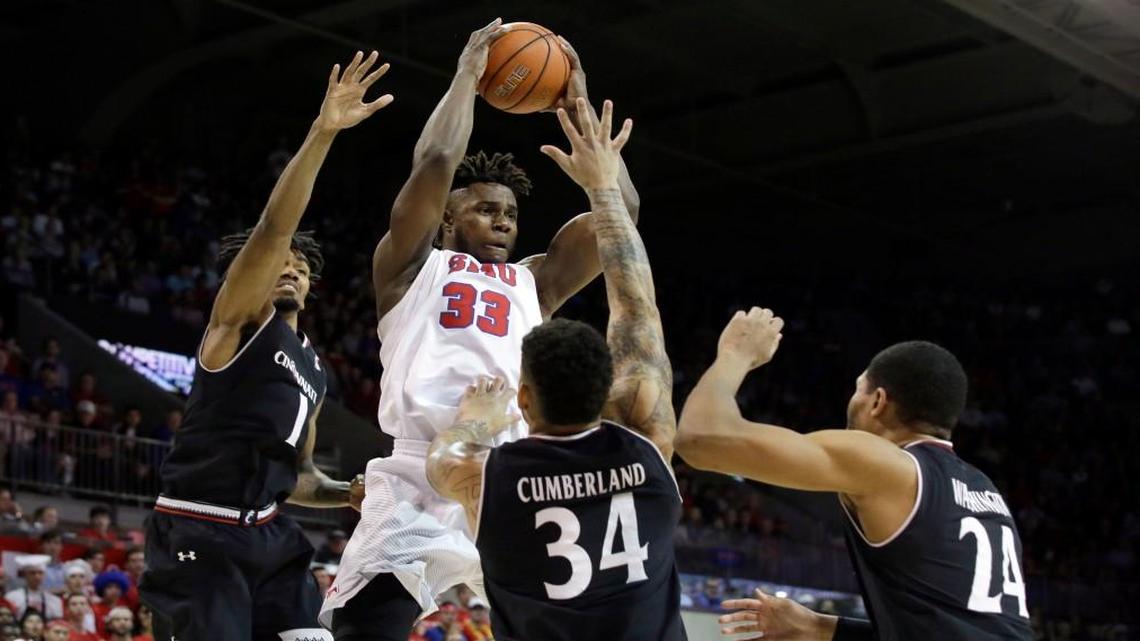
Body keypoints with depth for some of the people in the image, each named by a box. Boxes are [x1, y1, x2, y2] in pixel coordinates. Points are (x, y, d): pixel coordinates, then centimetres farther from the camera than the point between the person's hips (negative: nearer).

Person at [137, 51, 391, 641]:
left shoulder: (313, 370, 20)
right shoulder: (239, 321, -1)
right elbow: (272, 232, -19)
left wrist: (349, 493, 8)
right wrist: (322, 133, -29)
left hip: (267, 536, 8)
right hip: (198, 535, -7)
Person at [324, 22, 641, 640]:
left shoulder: (533, 283, 28)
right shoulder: (413, 265, 17)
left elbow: (621, 208, 19)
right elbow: (435, 164, -1)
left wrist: (579, 106, 22)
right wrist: (467, 74, 12)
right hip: (421, 484, -4)